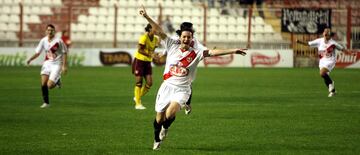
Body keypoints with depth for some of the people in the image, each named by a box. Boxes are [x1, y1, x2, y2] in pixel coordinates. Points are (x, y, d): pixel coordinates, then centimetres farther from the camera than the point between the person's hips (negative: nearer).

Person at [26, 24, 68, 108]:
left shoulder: (58, 41, -11)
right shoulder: (43, 41, 2)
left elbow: (64, 53, -5)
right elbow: (37, 52, 10)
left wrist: (64, 66, -10)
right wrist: (30, 59, -6)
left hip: (56, 64, -4)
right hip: (47, 63, 4)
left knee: (49, 85, -15)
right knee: (43, 83, -10)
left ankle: (57, 81, 21)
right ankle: (46, 102, 6)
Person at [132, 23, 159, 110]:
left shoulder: (155, 39, 3)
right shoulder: (144, 37, -16)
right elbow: (139, 50, -19)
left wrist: (153, 55, -4)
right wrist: (149, 54, -28)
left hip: (148, 62, 6)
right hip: (139, 61, -6)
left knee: (149, 83, -2)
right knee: (139, 82, -4)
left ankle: (138, 97, 19)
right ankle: (138, 103, 3)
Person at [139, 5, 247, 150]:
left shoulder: (196, 53, -1)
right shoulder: (172, 45, 2)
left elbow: (213, 52, -10)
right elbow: (159, 31, 0)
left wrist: (233, 51, -19)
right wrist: (147, 17, -4)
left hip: (182, 89, -1)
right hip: (167, 86, 2)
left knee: (170, 114, -25)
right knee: (159, 117, 4)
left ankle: (166, 127, 10)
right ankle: (157, 140, 31)